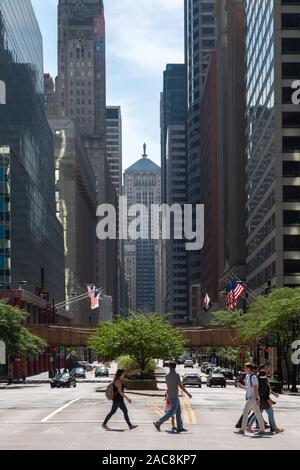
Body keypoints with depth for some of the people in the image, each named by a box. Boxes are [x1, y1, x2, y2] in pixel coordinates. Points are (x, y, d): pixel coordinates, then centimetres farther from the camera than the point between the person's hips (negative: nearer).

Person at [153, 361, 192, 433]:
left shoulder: (167, 376, 7)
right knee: (172, 412, -7)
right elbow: (181, 386, -19)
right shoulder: (176, 375, -16)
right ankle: (158, 423, -10)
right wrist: (188, 393, -10)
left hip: (170, 396, 8)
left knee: (178, 411, 10)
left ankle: (180, 427, 8)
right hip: (174, 396, -8)